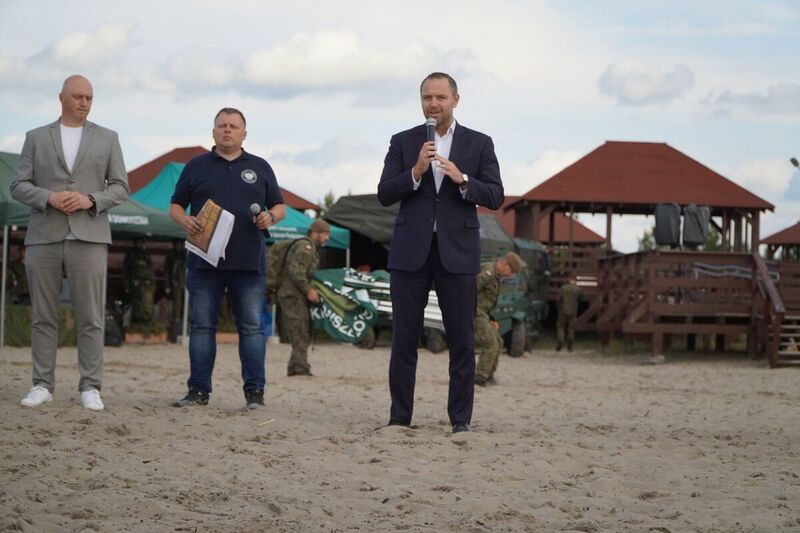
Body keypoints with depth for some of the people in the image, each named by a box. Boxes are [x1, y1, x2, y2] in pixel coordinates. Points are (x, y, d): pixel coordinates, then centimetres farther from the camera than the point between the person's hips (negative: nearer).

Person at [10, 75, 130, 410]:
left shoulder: (107, 139, 9)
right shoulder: (37, 138, 10)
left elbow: (120, 189, 5)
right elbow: (18, 187, 4)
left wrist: (90, 201, -14)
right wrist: (49, 198, -15)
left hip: (88, 237, -1)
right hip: (43, 237, 1)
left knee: (90, 316, -4)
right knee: (43, 316, 2)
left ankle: (90, 388, 0)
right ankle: (43, 385, 8)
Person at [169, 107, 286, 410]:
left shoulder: (259, 168, 14)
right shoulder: (196, 167, 12)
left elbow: (280, 206, 16)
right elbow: (175, 206, 12)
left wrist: (270, 217, -7)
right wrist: (184, 221, -10)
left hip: (248, 263, 0)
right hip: (204, 260, 0)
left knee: (252, 327, -1)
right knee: (202, 326, 1)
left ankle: (255, 391, 2)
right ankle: (199, 390, 5)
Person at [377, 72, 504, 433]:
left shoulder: (479, 144, 6)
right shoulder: (403, 142, 7)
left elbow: (495, 197, -1)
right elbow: (384, 195, -1)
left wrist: (462, 179, -18)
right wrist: (416, 171, -16)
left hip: (456, 253, 0)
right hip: (411, 252, 1)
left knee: (462, 341, 0)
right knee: (404, 339, 3)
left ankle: (460, 419, 6)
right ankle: (399, 417, 10)